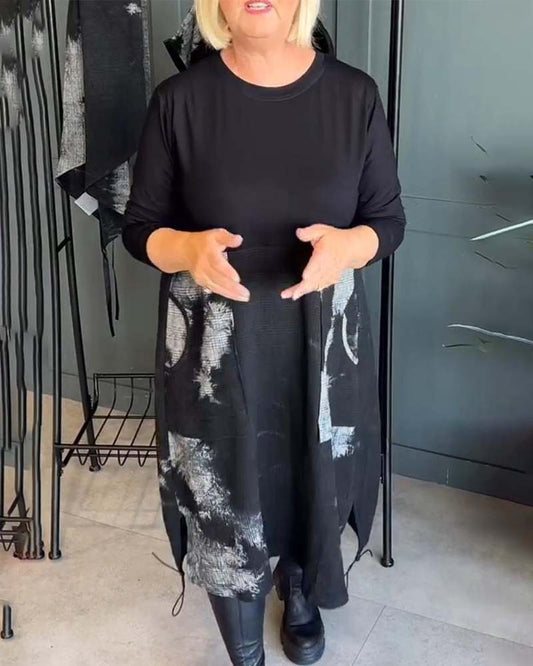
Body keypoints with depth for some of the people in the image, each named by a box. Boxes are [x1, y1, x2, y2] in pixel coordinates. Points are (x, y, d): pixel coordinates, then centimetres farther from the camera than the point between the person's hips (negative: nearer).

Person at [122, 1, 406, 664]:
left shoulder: (353, 93, -4)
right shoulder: (179, 99, -7)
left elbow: (389, 217, 1)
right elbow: (139, 226, -2)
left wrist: (349, 245, -22)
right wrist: (187, 249, -25)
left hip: (321, 342, 2)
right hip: (215, 349, -1)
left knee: (313, 483, 20)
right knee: (222, 505, 6)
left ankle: (299, 598, 53)